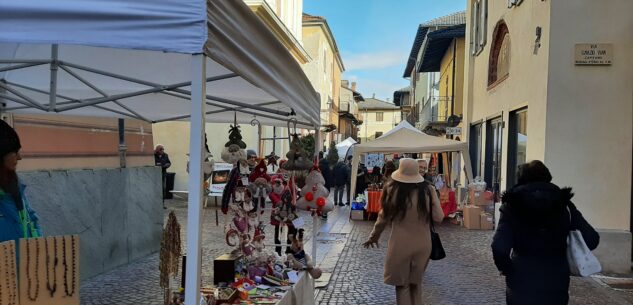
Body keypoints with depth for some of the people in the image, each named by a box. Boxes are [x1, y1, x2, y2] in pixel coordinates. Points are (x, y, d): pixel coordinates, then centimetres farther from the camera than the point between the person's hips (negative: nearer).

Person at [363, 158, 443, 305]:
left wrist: (374, 236, 13)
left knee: (402, 285, 13)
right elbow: (438, 217, -6)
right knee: (416, 283, 21)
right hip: (423, 244, 3)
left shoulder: (392, 190, -13)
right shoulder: (428, 190, -9)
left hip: (400, 245, -2)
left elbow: (384, 217, -3)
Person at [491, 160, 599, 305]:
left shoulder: (513, 205, -6)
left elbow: (500, 247, -18)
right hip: (555, 287, 2)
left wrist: (505, 268, 0)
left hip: (522, 287, -2)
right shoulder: (564, 204, 1)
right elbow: (592, 239, -5)